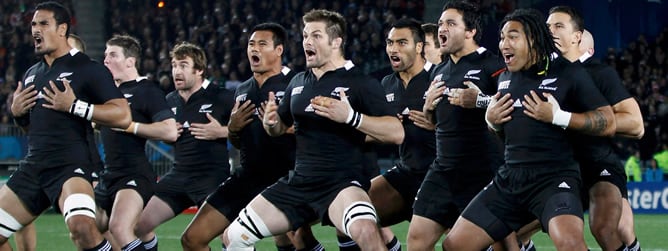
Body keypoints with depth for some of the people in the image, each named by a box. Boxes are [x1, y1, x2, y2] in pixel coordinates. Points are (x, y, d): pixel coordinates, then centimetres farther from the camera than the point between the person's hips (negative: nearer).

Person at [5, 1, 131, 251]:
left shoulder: (88, 69, -5)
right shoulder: (32, 74, 18)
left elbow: (122, 115, -13)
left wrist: (74, 106, -19)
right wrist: (16, 112, 8)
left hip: (69, 166, -8)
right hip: (32, 167, 8)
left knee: (81, 226, -34)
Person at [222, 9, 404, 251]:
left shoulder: (361, 83, -7)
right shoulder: (298, 82, 12)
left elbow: (396, 133, -15)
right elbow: (279, 128, 26)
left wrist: (351, 117, -29)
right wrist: (270, 121, 1)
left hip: (341, 183, -7)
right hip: (298, 183, 7)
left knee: (365, 232, -38)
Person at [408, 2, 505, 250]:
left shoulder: (492, 66, -8)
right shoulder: (439, 72, 16)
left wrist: (480, 101, -26)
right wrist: (428, 106, 7)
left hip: (483, 173, -7)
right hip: (443, 171, 7)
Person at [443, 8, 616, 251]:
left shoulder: (568, 73, -5)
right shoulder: (505, 78, 14)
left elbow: (608, 123, -9)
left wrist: (558, 116, -18)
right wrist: (491, 119, 6)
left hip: (554, 176, -7)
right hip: (509, 178, 7)